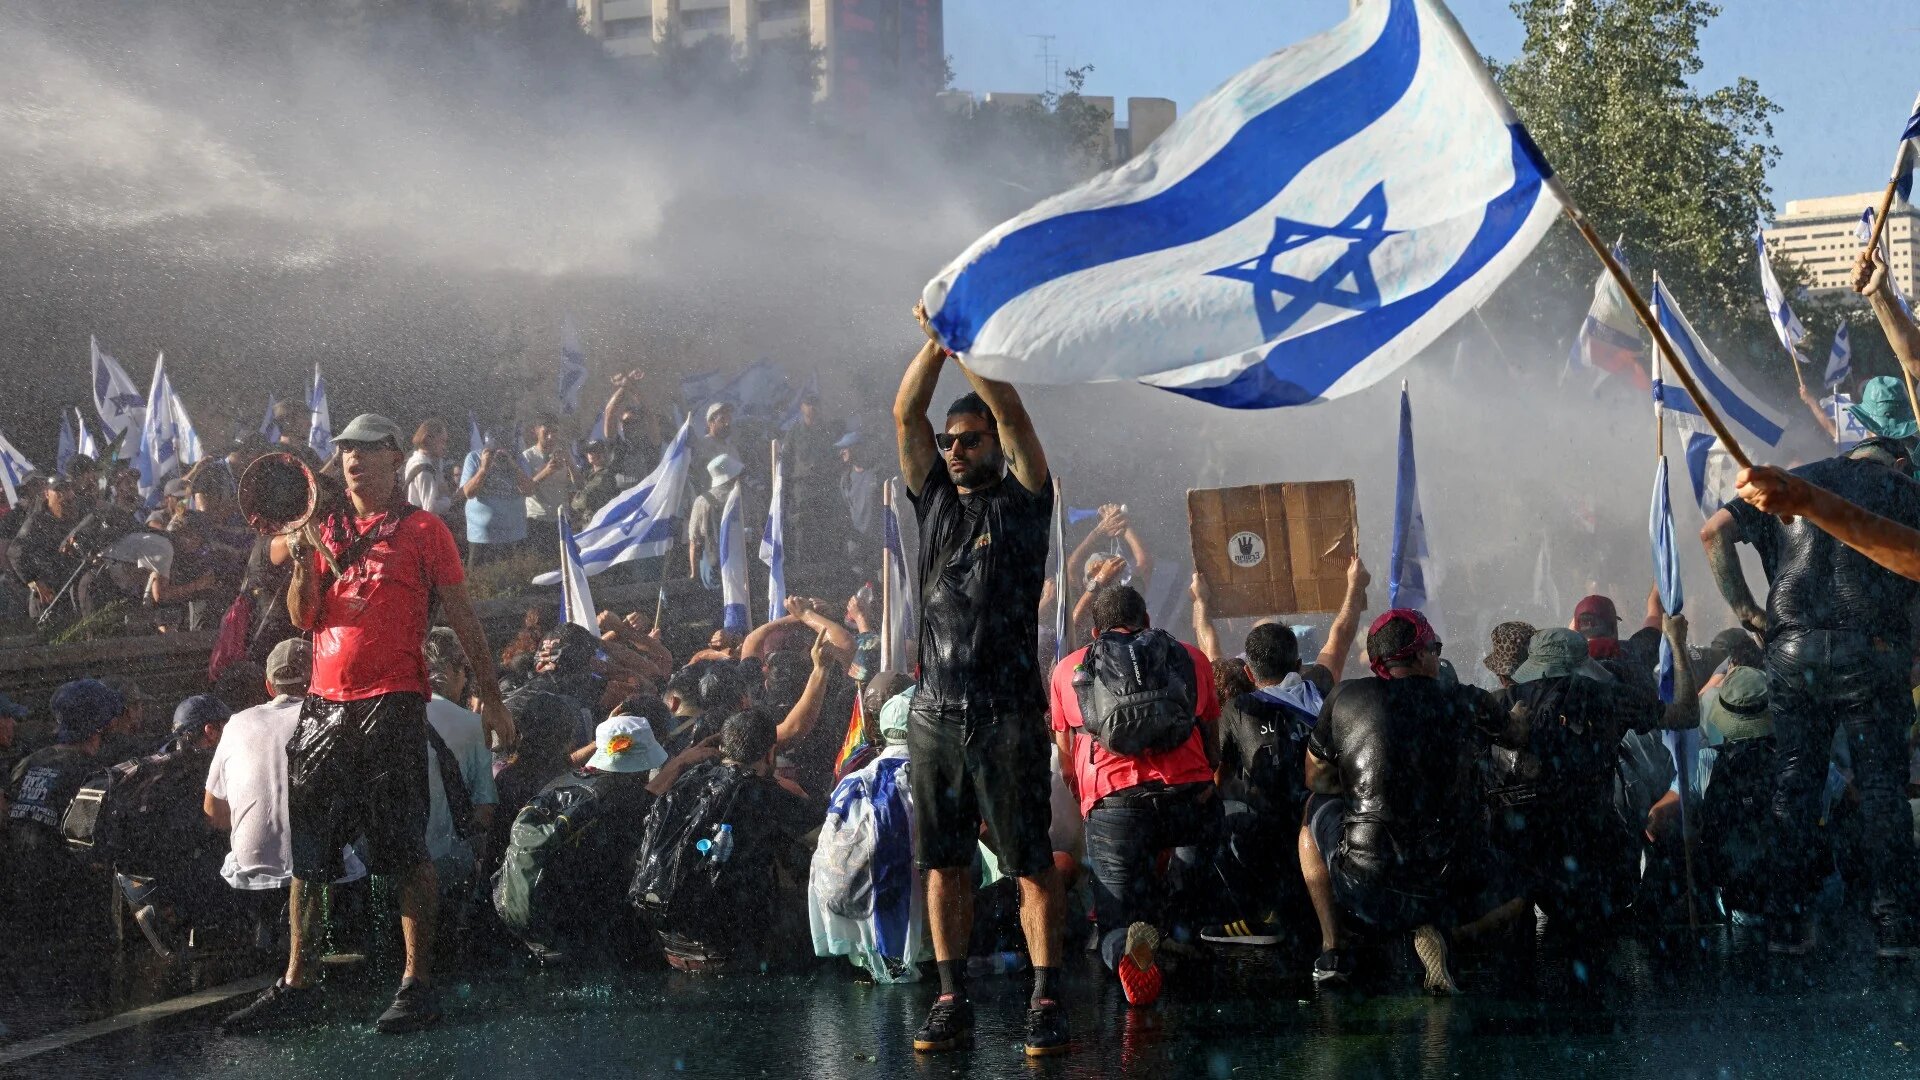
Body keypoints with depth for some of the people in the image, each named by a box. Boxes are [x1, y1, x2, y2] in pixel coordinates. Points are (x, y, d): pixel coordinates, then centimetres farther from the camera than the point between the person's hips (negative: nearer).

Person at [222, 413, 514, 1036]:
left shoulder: (422, 530, 3)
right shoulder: (328, 530, 16)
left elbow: (462, 619, 3)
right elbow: (303, 616, 10)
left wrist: (490, 697, 0)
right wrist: (302, 557, -6)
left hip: (392, 701, -5)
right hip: (325, 702, 5)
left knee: (406, 850, -5)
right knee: (306, 849, 5)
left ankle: (417, 983, 0)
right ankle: (296, 983, 11)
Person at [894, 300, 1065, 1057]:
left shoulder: (1021, 501, 3)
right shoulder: (935, 499, 15)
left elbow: (1012, 412, -9)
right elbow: (905, 415, 6)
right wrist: (934, 344, -4)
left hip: (1006, 711, -5)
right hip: (935, 711, 5)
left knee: (1030, 863, -4)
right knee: (942, 863, 6)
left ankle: (1046, 1002, -3)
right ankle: (952, 1000, 11)